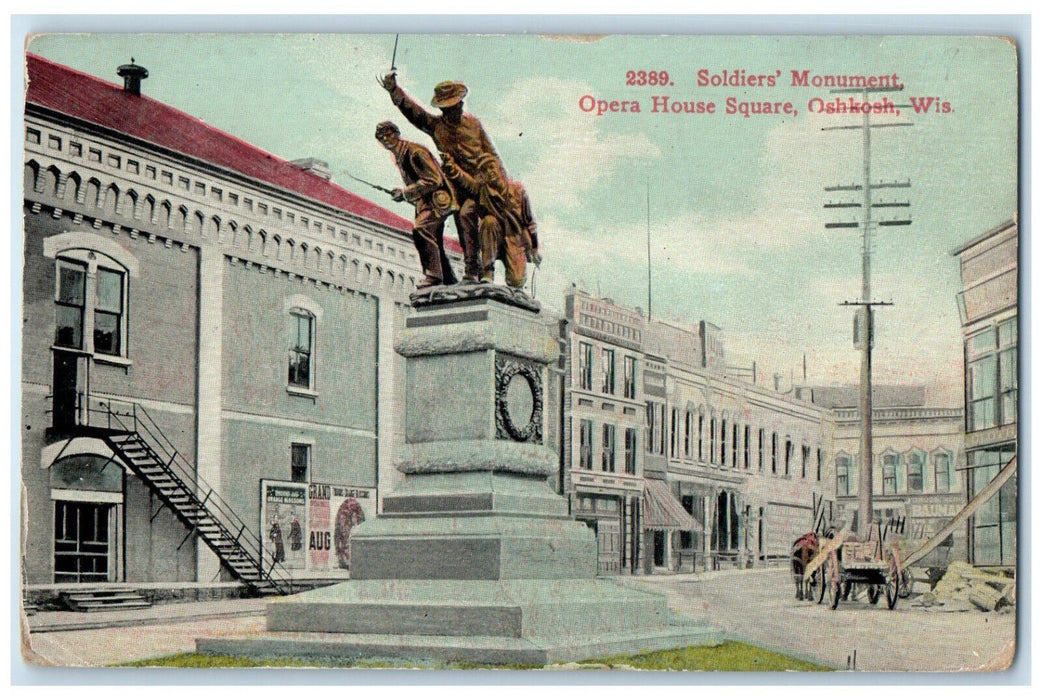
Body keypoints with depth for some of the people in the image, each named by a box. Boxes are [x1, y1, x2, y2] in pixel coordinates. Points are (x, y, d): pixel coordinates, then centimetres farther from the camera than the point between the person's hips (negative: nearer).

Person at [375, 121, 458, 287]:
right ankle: (450, 282, 20)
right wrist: (403, 194, 5)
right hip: (425, 204, 11)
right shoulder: (399, 157, 15)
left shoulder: (415, 152, -15)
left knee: (420, 229, -29)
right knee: (435, 244, 12)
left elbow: (434, 180, -21)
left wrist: (406, 192, -18)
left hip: (437, 200, -11)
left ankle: (433, 275, -32)